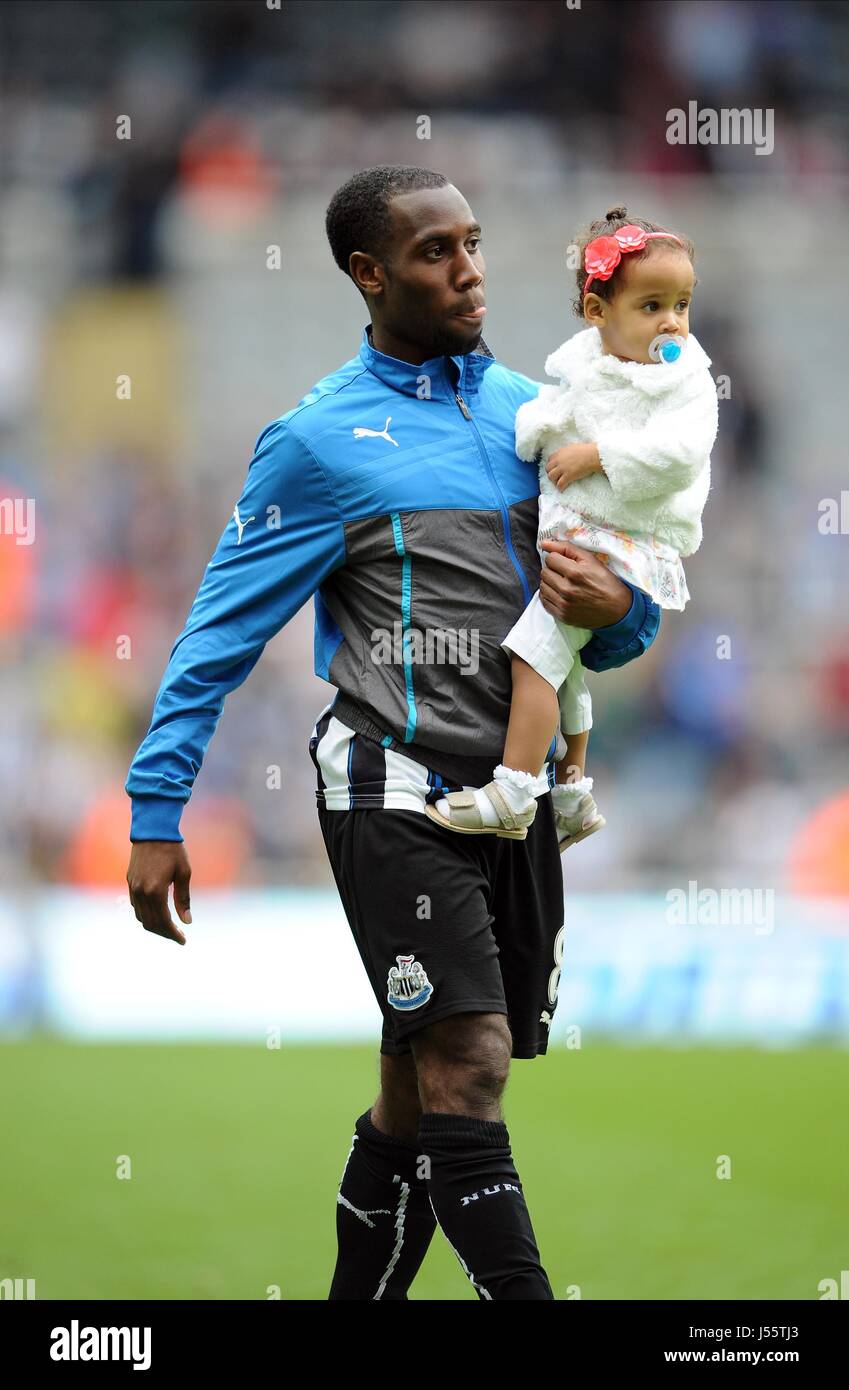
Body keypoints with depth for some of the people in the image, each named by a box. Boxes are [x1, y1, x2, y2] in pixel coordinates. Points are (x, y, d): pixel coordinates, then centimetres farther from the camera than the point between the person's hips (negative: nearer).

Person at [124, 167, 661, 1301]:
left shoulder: (528, 407, 13)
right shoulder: (321, 440, -3)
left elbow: (618, 630, 19)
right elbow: (221, 633, 0)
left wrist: (617, 611, -6)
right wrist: (155, 814, -5)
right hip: (397, 789, -6)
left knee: (422, 1091, 9)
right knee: (468, 1063, -16)